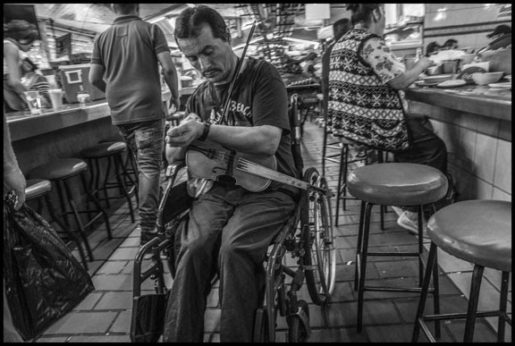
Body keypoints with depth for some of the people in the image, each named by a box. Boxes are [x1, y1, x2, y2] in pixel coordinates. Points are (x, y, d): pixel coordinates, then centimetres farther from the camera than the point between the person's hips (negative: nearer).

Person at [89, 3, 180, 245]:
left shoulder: (102, 38, 11)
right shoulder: (150, 30, 0)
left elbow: (94, 78, 8)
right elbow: (168, 68, -9)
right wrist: (175, 96, 6)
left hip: (119, 113, 5)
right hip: (147, 109, -5)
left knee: (142, 165, 20)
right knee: (149, 168, -5)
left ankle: (149, 216, 32)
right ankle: (147, 229, -9)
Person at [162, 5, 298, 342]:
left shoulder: (262, 75, -2)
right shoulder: (200, 97, 15)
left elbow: (268, 141, -17)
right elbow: (173, 156, 15)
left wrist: (204, 131, -21)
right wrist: (182, 140, -9)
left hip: (269, 189, -3)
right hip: (221, 189, 4)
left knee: (234, 249, -29)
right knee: (193, 248, -23)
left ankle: (236, 336, -11)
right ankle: (178, 337, -10)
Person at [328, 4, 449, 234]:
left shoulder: (342, 42, 14)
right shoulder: (371, 42, -16)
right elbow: (399, 81, -19)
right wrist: (420, 66, -1)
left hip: (349, 121, 10)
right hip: (372, 126, -10)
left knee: (422, 126, 25)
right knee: (435, 147, 6)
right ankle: (413, 212, 11)